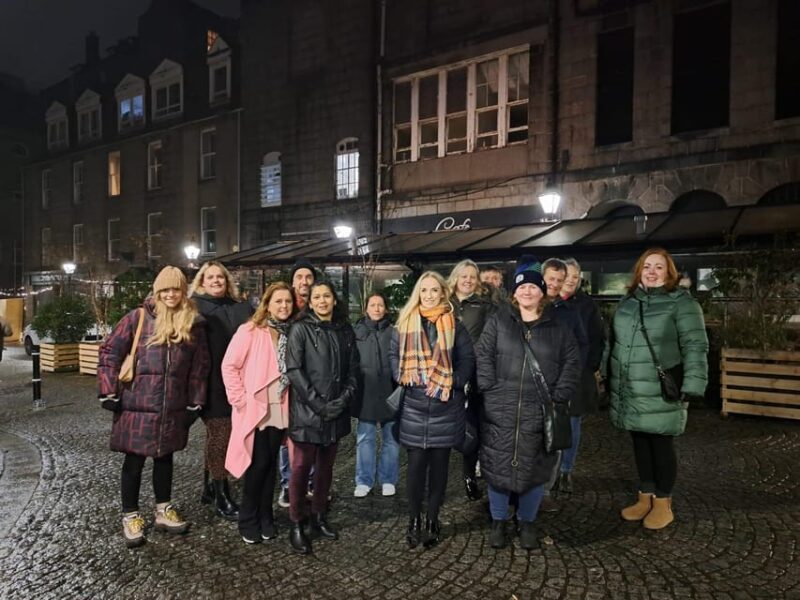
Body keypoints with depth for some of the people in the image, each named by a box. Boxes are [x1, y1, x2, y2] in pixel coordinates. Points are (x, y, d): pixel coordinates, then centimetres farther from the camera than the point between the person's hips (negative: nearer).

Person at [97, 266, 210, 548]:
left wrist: (194, 403, 5)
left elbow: (200, 367, 6)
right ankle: (130, 516, 25)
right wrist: (109, 393, -7)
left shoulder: (194, 324, 1)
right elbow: (109, 353, -4)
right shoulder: (138, 318, -7)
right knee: (134, 461, 8)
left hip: (174, 408, 3)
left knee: (165, 457, 17)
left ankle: (164, 510, 32)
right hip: (137, 405, -3)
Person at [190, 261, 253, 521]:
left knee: (218, 434, 16)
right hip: (210, 383, -5)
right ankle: (221, 496, 14)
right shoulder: (194, 306, -1)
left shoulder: (241, 308, 11)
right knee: (219, 434, 0)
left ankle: (209, 488, 31)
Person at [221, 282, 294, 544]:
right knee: (258, 464, 2)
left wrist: (291, 401, 4)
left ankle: (265, 517, 27)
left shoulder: (291, 334, 5)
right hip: (254, 410, -4)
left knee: (271, 464, 12)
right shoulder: (250, 331, -9)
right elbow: (229, 366, -10)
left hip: (279, 410, 4)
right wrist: (240, 399, -13)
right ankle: (248, 520, 21)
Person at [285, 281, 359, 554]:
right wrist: (319, 404, -15)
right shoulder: (300, 329, -4)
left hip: (336, 412, 4)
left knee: (326, 466, 13)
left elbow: (353, 368, 9)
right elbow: (294, 370, -11)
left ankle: (319, 517, 27)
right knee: (301, 467, 0)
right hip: (307, 411, -4)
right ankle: (296, 525, 13)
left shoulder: (345, 330, 9)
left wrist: (345, 398, -7)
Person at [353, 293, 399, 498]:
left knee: (391, 438, 9)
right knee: (365, 438, 8)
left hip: (390, 393, 0)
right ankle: (364, 481, 20)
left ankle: (388, 479, 24)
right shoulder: (357, 332, 4)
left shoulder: (394, 332, 2)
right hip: (365, 394, 0)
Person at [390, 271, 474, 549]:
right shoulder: (405, 323, 6)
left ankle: (433, 520, 25)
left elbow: (467, 361, 0)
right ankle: (414, 520, 22)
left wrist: (450, 383, -15)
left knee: (439, 464, 9)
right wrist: (405, 376, -12)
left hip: (445, 406, 0)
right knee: (416, 464, 3)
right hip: (414, 405, 0)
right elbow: (394, 355, 6)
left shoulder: (455, 325, 3)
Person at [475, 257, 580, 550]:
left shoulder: (557, 327, 6)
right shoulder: (498, 321, 3)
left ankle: (527, 522, 30)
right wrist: (490, 389, -10)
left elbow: (571, 362, 6)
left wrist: (559, 397, -2)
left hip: (539, 412, 1)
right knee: (498, 466, 7)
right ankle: (498, 521, 27)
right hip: (500, 410, -1)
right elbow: (483, 356, -1)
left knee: (534, 468, 9)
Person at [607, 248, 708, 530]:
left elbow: (695, 346, -13)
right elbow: (615, 342, 16)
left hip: (661, 393, -5)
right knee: (640, 443, 15)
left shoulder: (682, 302, -7)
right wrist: (612, 379, 15)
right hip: (630, 392, 5)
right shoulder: (628, 301, 11)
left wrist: (691, 385, -21)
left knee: (662, 445, 6)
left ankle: (663, 503, 23)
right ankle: (645, 496, 30)